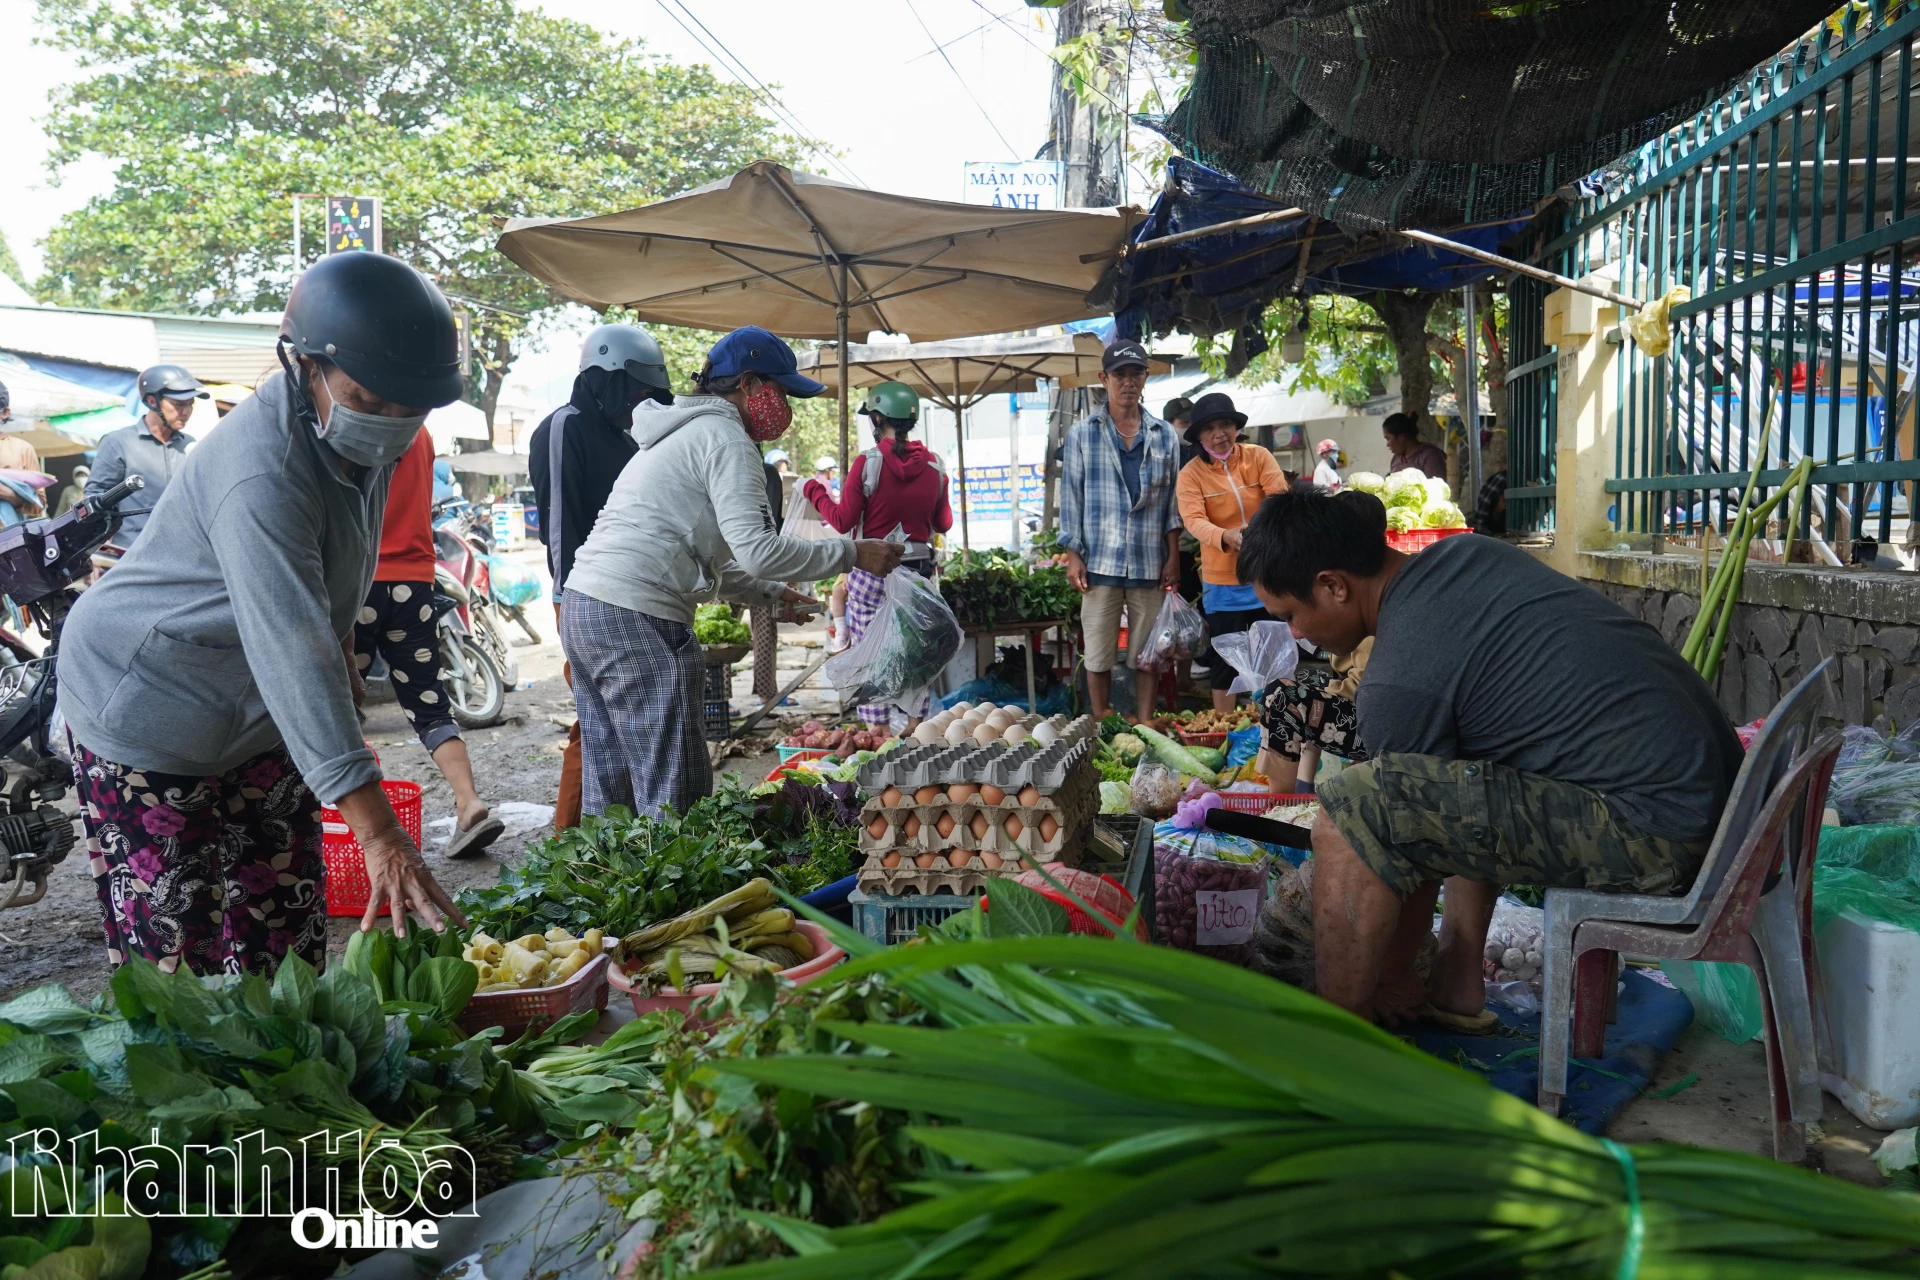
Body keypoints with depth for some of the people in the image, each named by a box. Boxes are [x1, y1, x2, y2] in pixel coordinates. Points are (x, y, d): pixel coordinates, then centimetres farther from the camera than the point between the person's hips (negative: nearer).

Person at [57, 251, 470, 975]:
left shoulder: (358, 435, -5)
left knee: (284, 936, 9)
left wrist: (341, 649, 24)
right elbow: (294, 654, -41)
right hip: (145, 712, -8)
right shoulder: (260, 473, -33)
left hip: (257, 712, 8)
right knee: (176, 952, -5)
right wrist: (378, 834, -46)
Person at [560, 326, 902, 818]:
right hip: (636, 617, -10)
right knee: (674, 793, -8)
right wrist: (853, 554, -10)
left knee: (611, 787, 15)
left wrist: (767, 593, 26)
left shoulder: (680, 434, 26)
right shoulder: (725, 437, -6)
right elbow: (754, 548, -17)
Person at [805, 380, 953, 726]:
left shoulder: (867, 463, -11)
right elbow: (944, 523, 8)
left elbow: (843, 521, -7)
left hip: (871, 570, -4)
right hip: (918, 570, 4)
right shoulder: (933, 464, 1)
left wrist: (815, 492, 9)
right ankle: (916, 728, 15)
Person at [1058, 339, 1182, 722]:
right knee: (1098, 657, 4)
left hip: (1150, 563, 1)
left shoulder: (1165, 436, 9)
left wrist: (1173, 557, 3)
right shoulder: (1082, 433, 4)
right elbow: (1071, 496, 3)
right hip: (1100, 561, -1)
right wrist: (1072, 554, -3)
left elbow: (1172, 501, 9)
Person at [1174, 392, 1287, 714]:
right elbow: (1193, 520, -21)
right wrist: (1226, 537, -41)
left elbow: (1280, 496, -15)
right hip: (1223, 581, -1)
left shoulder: (1258, 457, -2)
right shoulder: (1191, 473, -7)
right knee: (1225, 659, 8)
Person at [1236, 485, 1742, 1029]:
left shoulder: (1399, 680, -15)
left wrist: (1393, 978, 15)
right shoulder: (1467, 552, 11)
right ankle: (1458, 986, 25)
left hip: (1655, 830, -10)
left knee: (1351, 809, -17)